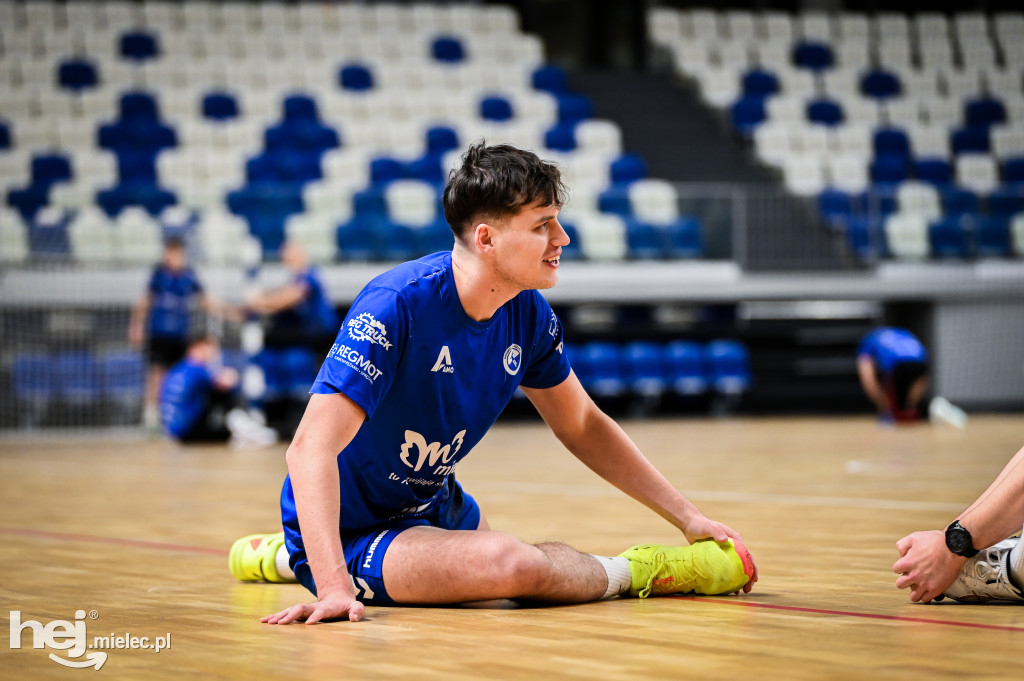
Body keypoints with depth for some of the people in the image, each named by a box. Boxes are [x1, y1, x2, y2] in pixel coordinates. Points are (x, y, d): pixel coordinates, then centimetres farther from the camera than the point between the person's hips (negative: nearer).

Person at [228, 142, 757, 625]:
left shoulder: (528, 313, -4)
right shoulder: (396, 306, -28)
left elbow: (582, 426, 10)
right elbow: (312, 447, -33)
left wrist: (688, 517, 5)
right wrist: (334, 586, -45)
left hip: (433, 508, 9)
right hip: (349, 534, -8)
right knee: (512, 563, -32)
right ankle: (634, 572, 0)